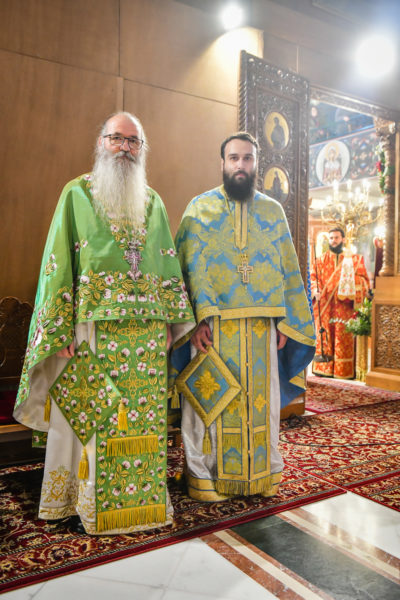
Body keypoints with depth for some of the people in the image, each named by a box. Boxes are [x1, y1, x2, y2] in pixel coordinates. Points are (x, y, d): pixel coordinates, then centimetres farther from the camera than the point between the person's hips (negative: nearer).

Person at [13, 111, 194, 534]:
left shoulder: (153, 202, 16)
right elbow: (58, 264, -1)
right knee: (90, 415, 1)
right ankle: (89, 501, 18)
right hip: (92, 328, -3)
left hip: (146, 328, 3)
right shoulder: (77, 193, 6)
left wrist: (171, 320, 7)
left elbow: (169, 265, 15)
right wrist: (61, 330, -9)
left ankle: (140, 497, 21)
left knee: (144, 415, 5)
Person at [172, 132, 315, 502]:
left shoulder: (273, 211, 14)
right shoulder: (200, 208, 5)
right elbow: (191, 266, -5)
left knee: (261, 397, 8)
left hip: (261, 324, 3)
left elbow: (288, 270, 13)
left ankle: (263, 474, 24)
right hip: (213, 321, -2)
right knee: (210, 398, 1)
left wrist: (285, 321, 3)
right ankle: (205, 476, 17)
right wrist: (200, 317, -16)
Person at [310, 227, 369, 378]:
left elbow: (363, 279, 6)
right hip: (325, 305, 2)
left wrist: (351, 279, -14)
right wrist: (315, 290, -12)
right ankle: (324, 368, 7)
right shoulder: (321, 260, 13)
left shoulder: (354, 259, 10)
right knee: (325, 335, 1)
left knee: (344, 336, -3)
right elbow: (313, 278, 6)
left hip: (344, 304, -1)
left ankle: (344, 370, 3)